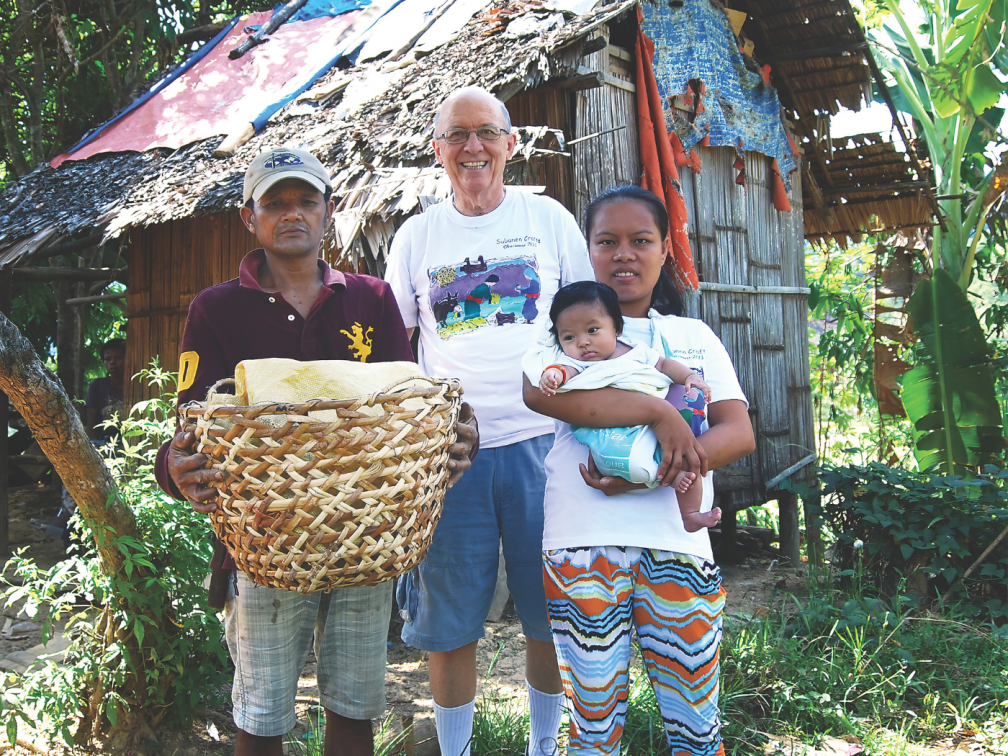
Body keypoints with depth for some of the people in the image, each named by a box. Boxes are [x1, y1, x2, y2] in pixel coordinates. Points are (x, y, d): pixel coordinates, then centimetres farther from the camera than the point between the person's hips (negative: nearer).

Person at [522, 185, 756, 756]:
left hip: (678, 544, 2)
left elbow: (740, 433, 4)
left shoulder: (695, 336, 17)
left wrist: (650, 475, -13)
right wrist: (657, 411, -17)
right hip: (585, 544, -2)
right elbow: (539, 390, -13)